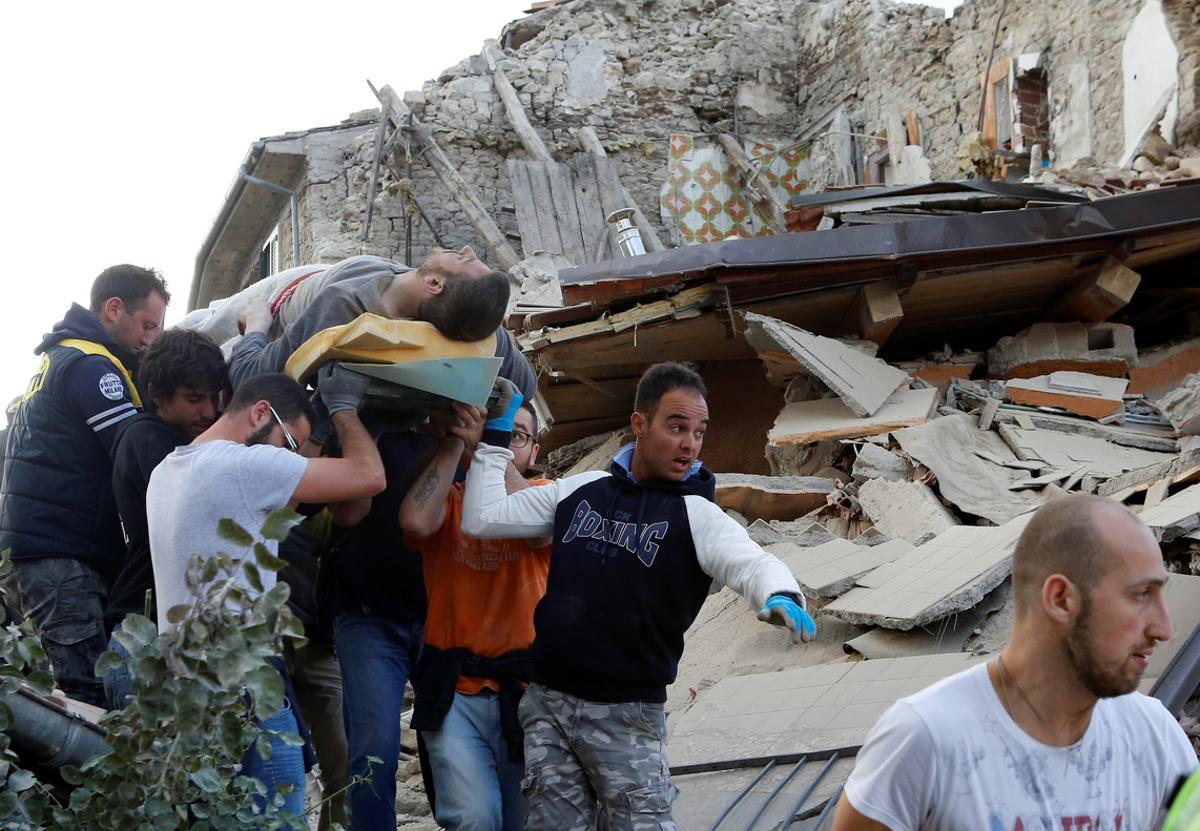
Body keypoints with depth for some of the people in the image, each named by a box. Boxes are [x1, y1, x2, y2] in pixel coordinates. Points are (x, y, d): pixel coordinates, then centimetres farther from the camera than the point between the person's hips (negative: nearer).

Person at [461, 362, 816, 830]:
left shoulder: (697, 516, -5)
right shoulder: (581, 490, 6)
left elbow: (752, 564, -23)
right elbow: (482, 520, 8)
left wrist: (782, 597, -45)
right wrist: (495, 438, 9)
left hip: (627, 715, -3)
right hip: (546, 701, 4)